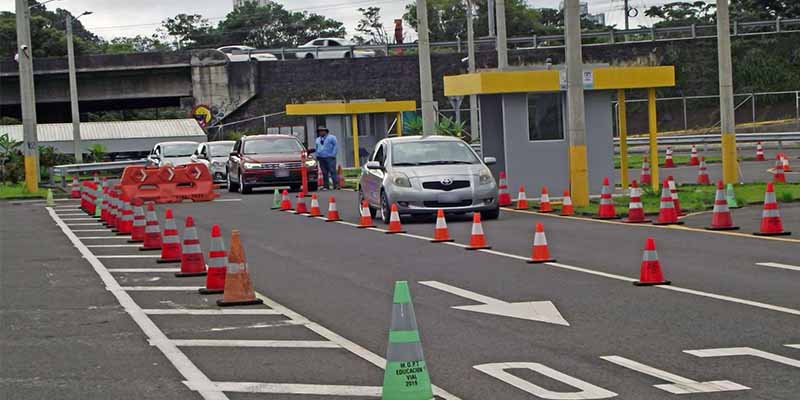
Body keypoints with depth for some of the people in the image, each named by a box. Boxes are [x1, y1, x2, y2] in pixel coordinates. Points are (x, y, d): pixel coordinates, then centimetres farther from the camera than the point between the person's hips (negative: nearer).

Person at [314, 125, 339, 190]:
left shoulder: (331, 137, 2)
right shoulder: (318, 139, 21)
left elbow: (336, 146, -3)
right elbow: (317, 148, 27)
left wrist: (333, 154, -11)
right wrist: (317, 155, 13)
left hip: (329, 157, -5)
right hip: (321, 158, 5)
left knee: (332, 171, -11)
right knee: (324, 173, 3)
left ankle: (336, 185, -13)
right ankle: (326, 186, 5)